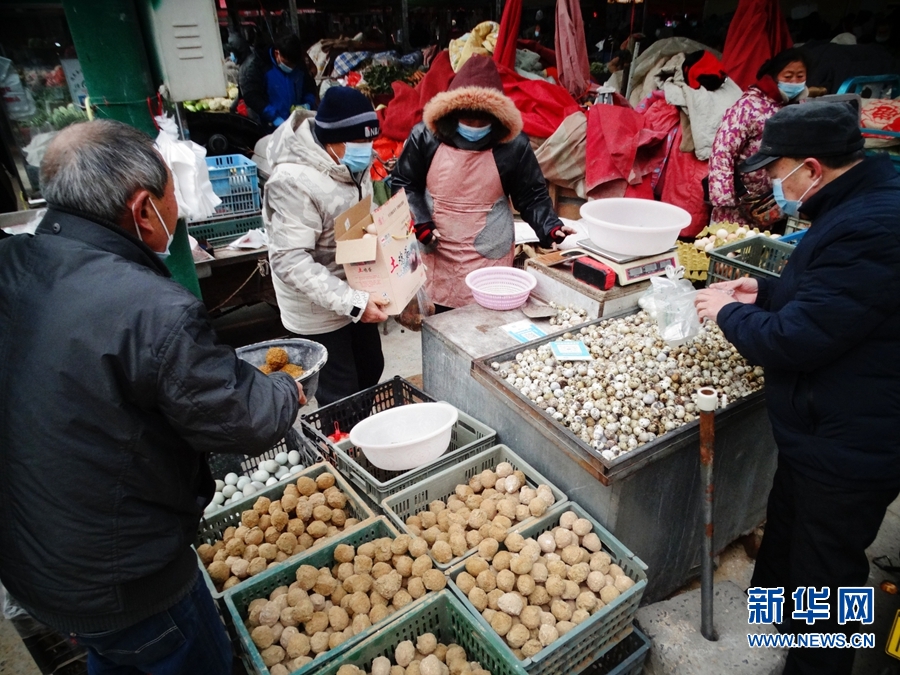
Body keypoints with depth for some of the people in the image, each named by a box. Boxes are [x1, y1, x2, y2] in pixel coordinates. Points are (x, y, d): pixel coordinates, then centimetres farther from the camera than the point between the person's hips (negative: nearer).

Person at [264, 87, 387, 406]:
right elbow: (291, 262, -31)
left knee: (371, 371, 23)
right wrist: (352, 302, -34)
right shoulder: (294, 181, -28)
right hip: (319, 309, -8)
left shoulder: (351, 161, -2)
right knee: (340, 397, 4)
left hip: (356, 293, 9)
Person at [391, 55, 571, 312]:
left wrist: (550, 227, -18)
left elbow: (531, 196, -1)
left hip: (490, 257, -1)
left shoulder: (513, 145, -8)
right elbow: (403, 184, 3)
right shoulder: (426, 137, -6)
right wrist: (420, 223, -10)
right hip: (436, 254, 2)